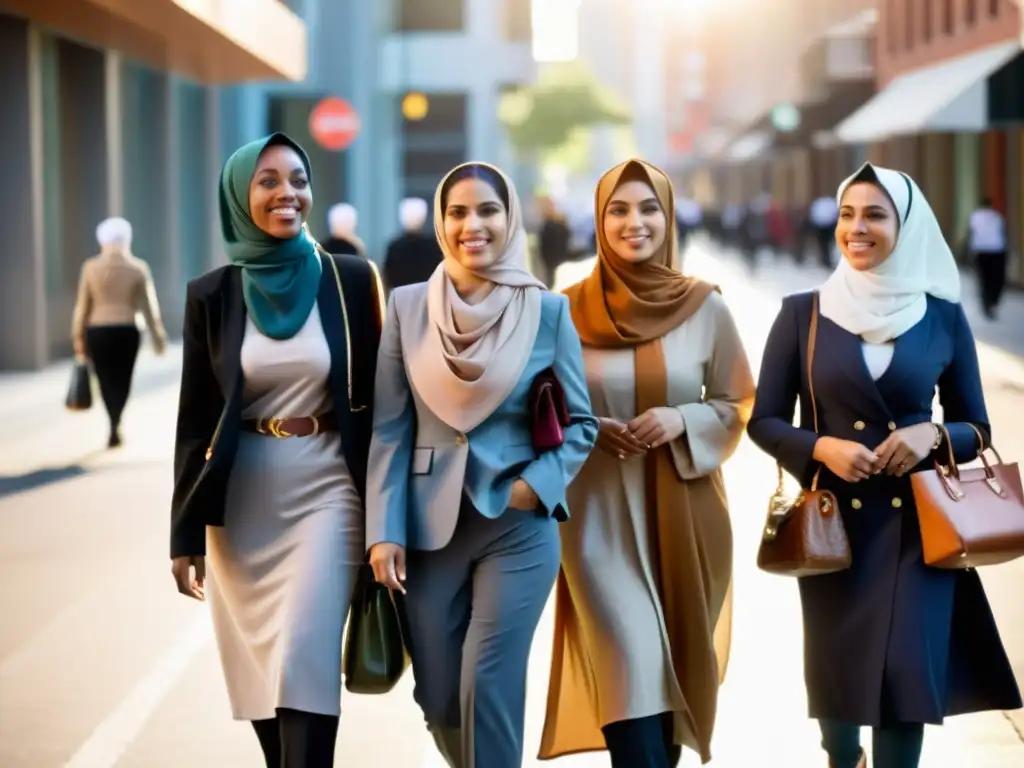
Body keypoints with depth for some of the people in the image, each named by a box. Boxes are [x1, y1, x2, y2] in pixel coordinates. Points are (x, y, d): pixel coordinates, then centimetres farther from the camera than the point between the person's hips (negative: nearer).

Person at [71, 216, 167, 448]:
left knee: (106, 380, 11)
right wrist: (158, 336, 11)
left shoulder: (90, 267, -1)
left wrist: (78, 338, 8)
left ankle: (115, 428, 7)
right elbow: (148, 306, 3)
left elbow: (82, 306, 1)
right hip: (126, 331, 0)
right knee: (121, 380, 9)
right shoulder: (138, 268, 0)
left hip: (97, 331, 0)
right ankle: (115, 426, -9)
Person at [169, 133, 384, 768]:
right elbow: (195, 420, 4)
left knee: (304, 664, -12)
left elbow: (377, 398, 3)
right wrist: (185, 533, 1)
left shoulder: (352, 281, -1)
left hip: (326, 491, -2)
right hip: (242, 501, 2)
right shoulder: (212, 295, 2)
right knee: (261, 669, 7)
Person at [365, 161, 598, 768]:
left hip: (518, 525, -2)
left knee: (488, 688, -9)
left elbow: (581, 424, 5)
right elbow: (390, 430, 1)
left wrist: (535, 486, -11)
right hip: (429, 525, 2)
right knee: (438, 697, 7)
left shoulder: (548, 311, -1)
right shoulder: (408, 307, 2)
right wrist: (385, 531, -6)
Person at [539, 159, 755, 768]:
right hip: (600, 511, -2)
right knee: (628, 671, -12)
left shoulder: (705, 306, -1)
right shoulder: (568, 310, -2)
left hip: (684, 509, 2)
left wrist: (683, 421, -12)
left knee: (674, 665, 10)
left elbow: (740, 405, 6)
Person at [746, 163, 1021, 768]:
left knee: (908, 674, -8)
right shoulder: (803, 313, -1)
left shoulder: (943, 317, 0)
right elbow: (764, 422, 2)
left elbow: (975, 429, 7)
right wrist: (821, 447, -16)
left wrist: (933, 435, -15)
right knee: (837, 671, 10)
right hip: (834, 522, 1)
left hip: (916, 523, 0)